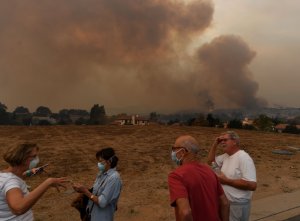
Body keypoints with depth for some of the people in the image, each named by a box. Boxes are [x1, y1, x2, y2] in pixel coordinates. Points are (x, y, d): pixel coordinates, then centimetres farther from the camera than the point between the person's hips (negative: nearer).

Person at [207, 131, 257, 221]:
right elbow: (210, 161, 16)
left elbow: (252, 185, -26)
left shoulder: (244, 158, -20)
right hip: (225, 202, 8)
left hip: (238, 204, -8)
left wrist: (226, 181, -21)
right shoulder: (226, 156, 5)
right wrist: (215, 144, 2)